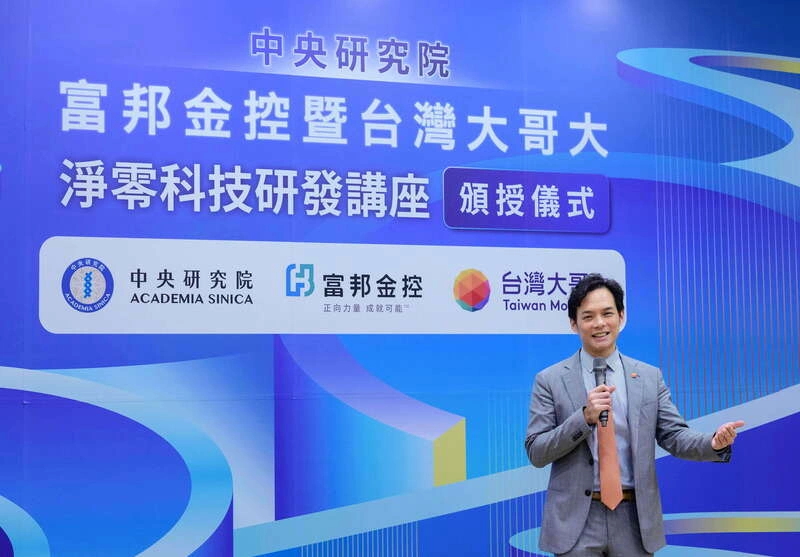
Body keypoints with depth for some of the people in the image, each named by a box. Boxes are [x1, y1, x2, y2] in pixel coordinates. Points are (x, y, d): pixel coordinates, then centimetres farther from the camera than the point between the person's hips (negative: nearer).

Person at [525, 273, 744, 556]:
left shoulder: (650, 376, 5)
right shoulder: (549, 380, -2)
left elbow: (675, 436, 2)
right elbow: (536, 453, -5)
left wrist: (714, 443, -19)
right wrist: (585, 417, -18)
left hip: (634, 519, 2)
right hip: (575, 521, -2)